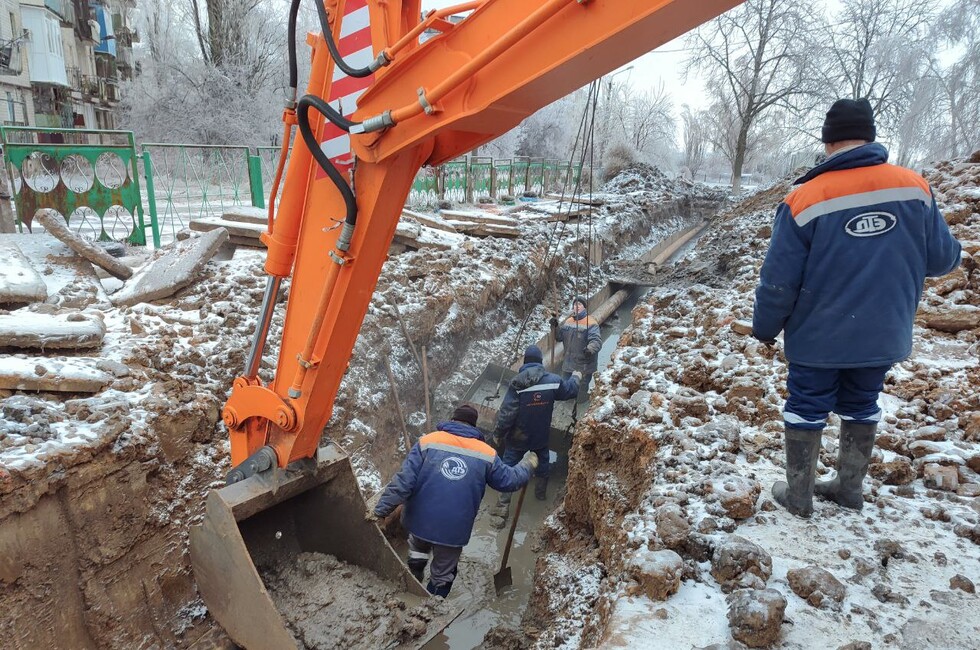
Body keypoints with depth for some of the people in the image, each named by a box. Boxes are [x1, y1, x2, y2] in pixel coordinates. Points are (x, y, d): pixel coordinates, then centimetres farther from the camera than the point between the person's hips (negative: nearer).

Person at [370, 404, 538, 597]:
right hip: (454, 530, 0)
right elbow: (510, 480, 10)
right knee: (443, 577, 21)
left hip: (420, 521, 1)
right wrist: (527, 465, 28)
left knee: (418, 548, 34)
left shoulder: (427, 442, -7)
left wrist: (381, 510, -5)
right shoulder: (487, 454, -1)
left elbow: (404, 481, -12)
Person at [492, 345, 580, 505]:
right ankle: (541, 492, 43)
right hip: (541, 435, 3)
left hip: (518, 437, -2)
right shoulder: (552, 380, -13)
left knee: (509, 466, 10)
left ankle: (503, 503, 10)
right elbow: (571, 390, 6)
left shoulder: (517, 382, -21)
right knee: (543, 462, 27)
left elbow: (506, 413, -21)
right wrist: (575, 377, 28)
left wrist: (498, 434, -8)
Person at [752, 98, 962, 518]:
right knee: (861, 407, 20)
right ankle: (849, 487, 34)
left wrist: (765, 328, 1)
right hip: (884, 335, 4)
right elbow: (943, 258, 3)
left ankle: (798, 496, 22)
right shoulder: (915, 187, -6)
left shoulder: (804, 200, -17)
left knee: (806, 410, 11)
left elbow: (778, 280, -14)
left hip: (818, 337, -3)